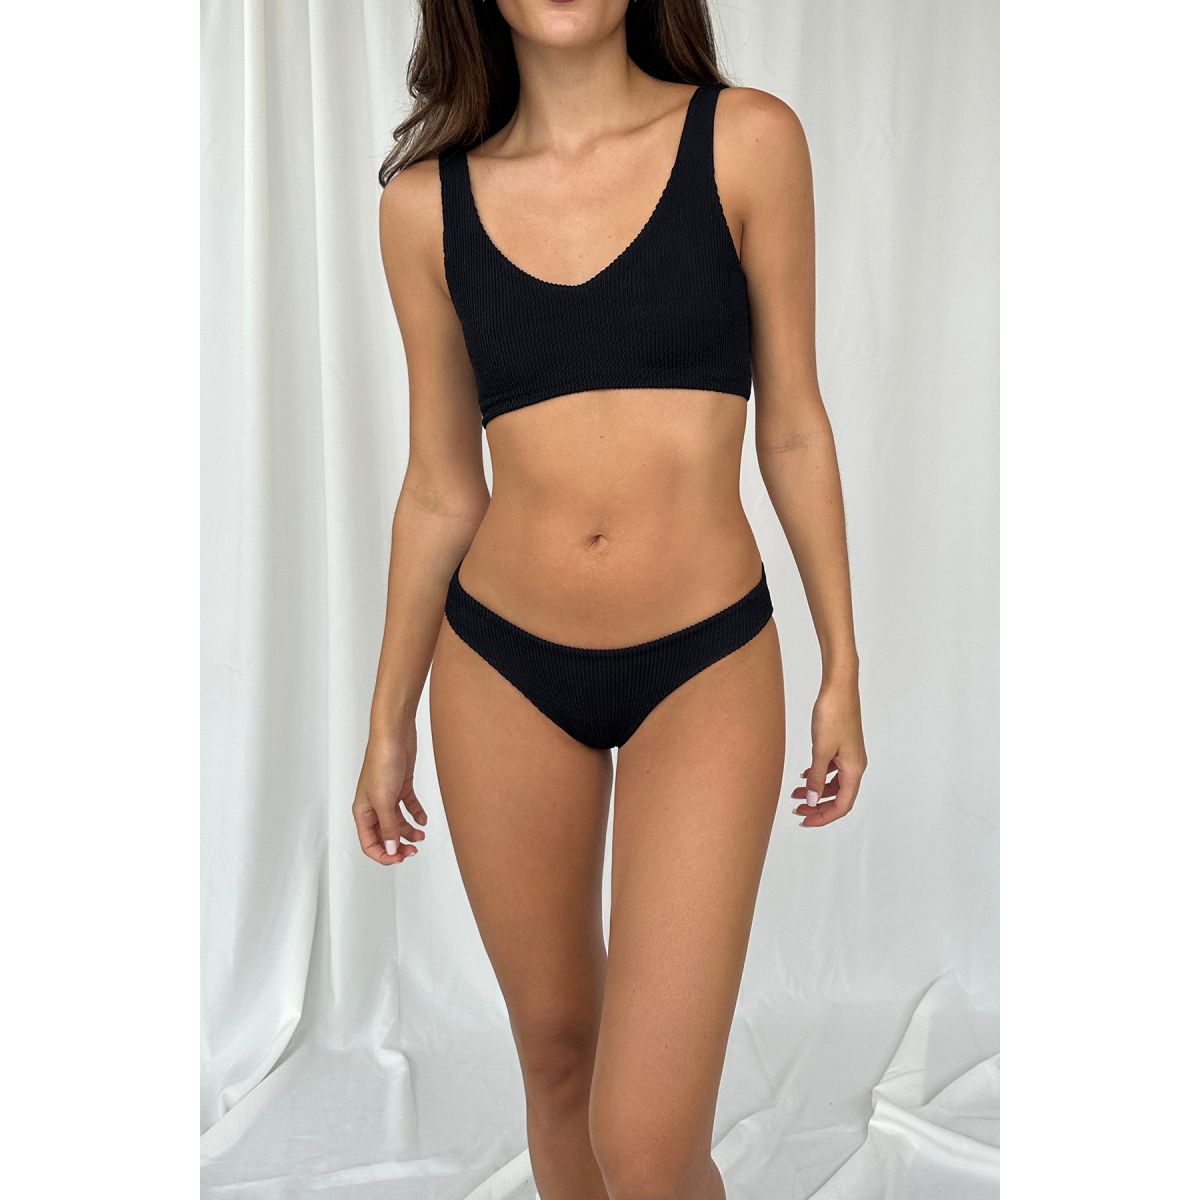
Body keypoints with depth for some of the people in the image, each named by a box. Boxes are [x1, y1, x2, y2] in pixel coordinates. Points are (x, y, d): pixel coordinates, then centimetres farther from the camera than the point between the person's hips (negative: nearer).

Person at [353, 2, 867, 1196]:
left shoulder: (748, 141, -5)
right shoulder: (426, 201, 0)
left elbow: (792, 427, 1)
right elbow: (440, 488, 7)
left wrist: (842, 668, 4)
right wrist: (388, 723, 12)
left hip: (705, 667, -2)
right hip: (501, 669, 3)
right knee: (555, 1051, 18)